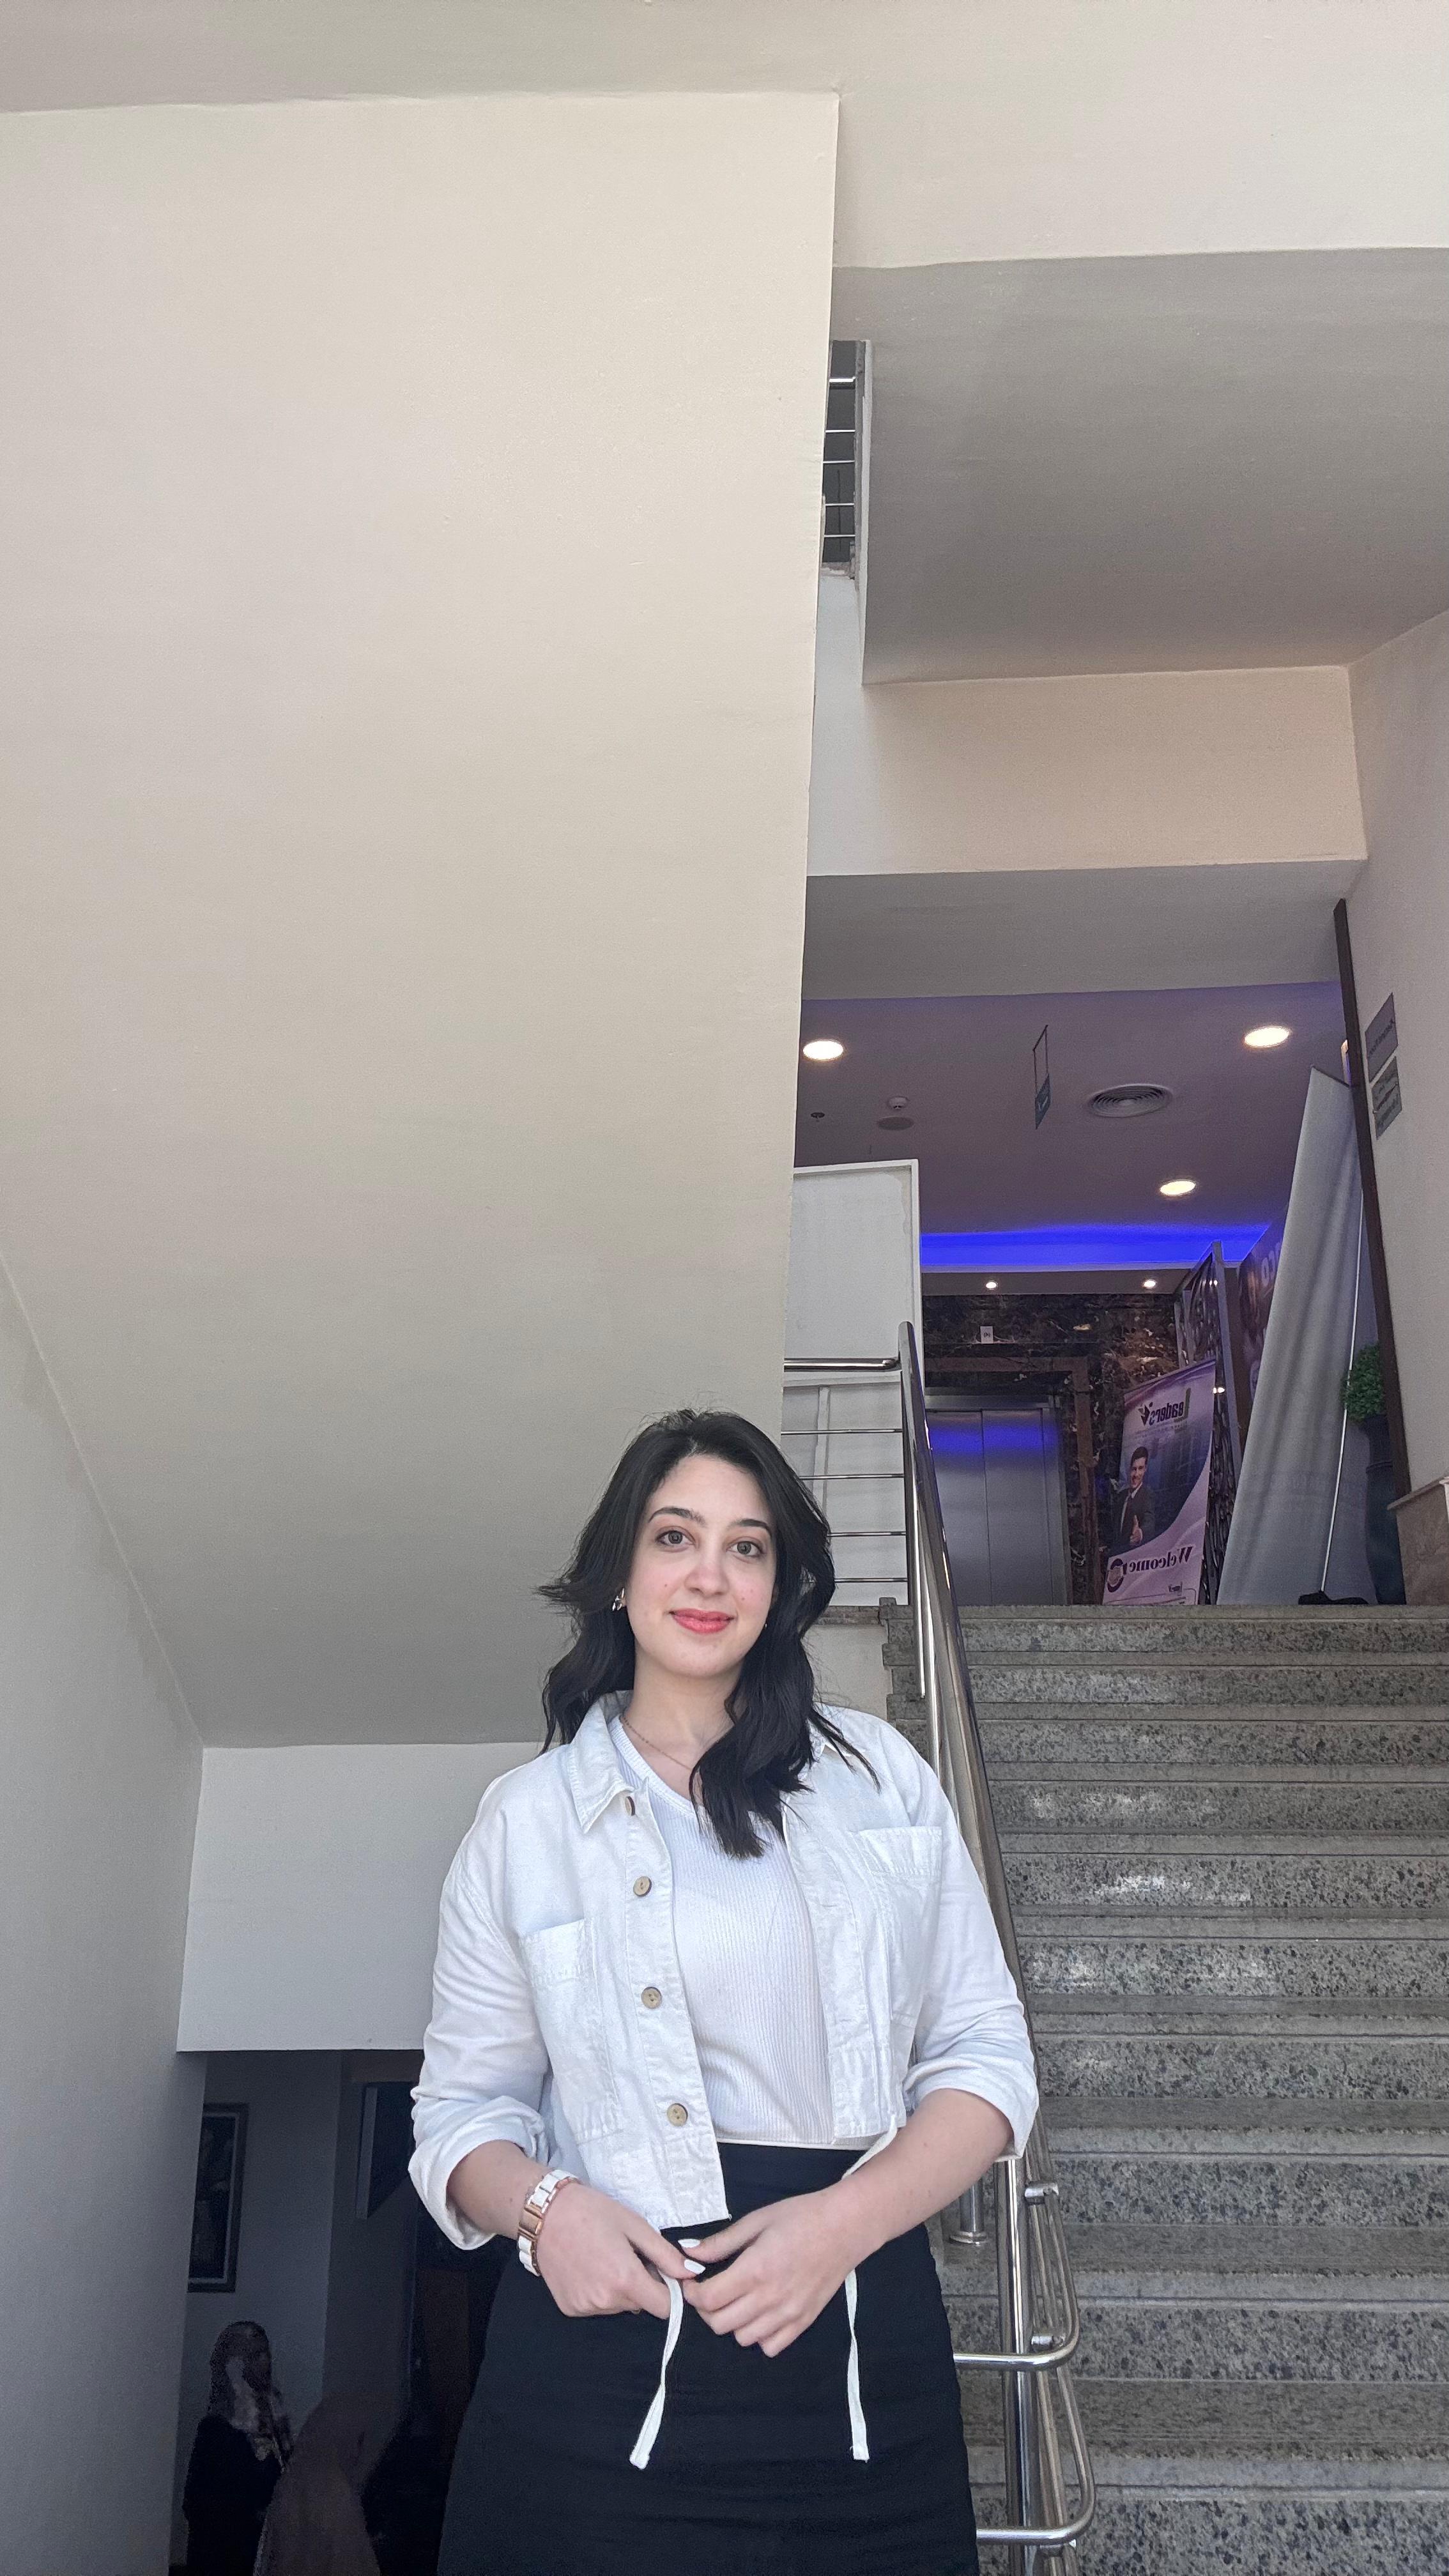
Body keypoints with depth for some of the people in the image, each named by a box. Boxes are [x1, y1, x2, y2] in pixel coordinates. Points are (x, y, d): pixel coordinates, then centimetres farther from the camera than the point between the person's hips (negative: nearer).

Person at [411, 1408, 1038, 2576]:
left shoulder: (882, 1774, 6)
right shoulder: (530, 1818, 4)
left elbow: (985, 2057, 4)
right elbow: (462, 2106, 8)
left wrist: (849, 2217, -12)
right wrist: (547, 2205, -13)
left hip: (864, 2352, 1)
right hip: (604, 2369, -1)